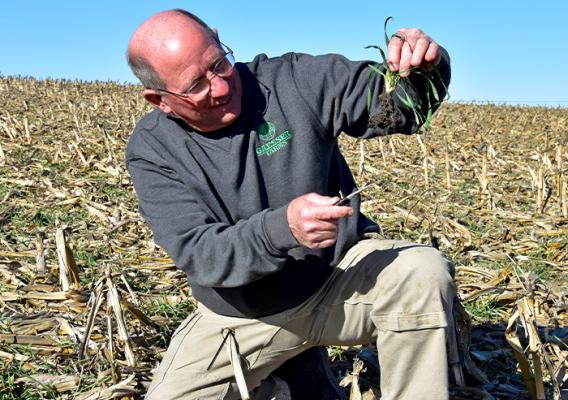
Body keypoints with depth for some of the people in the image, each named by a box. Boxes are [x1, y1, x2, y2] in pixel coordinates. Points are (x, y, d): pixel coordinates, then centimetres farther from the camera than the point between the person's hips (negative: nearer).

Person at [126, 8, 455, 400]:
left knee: (423, 274, -29)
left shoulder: (295, 81, -12)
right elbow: (199, 254, -22)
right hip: (243, 316, 2)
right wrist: (283, 228, -40)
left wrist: (426, 65, -34)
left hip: (339, 276, -1)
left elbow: (402, 102, -10)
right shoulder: (152, 149, -11)